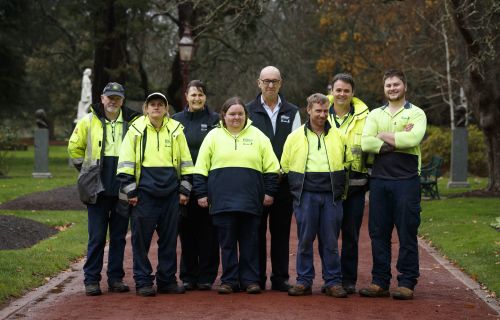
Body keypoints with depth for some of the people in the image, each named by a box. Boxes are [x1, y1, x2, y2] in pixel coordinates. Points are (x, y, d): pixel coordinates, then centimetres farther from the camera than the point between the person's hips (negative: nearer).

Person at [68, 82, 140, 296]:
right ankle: (91, 280, 4)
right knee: (96, 236, -1)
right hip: (98, 188, -1)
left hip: (122, 190, 1)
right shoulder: (89, 122, 4)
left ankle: (116, 278, 15)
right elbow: (74, 147, 15)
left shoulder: (132, 123, 4)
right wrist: (86, 169, 10)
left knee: (119, 236, 8)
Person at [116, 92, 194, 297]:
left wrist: (184, 190, 9)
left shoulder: (176, 130, 9)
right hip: (144, 193, -2)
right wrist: (130, 191, -2)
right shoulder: (136, 130, 3)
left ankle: (167, 280, 15)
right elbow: (126, 163, 3)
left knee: (169, 239, 6)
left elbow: (186, 163, 14)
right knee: (141, 239, -1)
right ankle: (143, 282, 7)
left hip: (170, 194, 2)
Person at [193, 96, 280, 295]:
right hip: (222, 200, 0)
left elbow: (271, 167, 9)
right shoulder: (213, 136, 9)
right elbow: (201, 169, 8)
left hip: (250, 200, 0)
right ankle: (229, 280, 8)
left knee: (250, 241, 2)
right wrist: (201, 194, 2)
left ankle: (250, 280, 9)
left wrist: (269, 192, 4)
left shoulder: (258, 136, 9)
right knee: (227, 242, 2)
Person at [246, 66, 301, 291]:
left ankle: (280, 278, 8)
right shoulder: (248, 111, 8)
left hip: (283, 179, 1)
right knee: (256, 229, 0)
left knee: (281, 230, 3)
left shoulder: (292, 112, 12)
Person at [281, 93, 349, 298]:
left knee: (330, 241, 3)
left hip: (331, 196, 1)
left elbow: (346, 163, 18)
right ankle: (304, 281, 8)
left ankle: (333, 282, 8)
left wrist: (340, 189, 11)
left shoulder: (338, 136, 11)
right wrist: (296, 189, 6)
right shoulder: (295, 137, 7)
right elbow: (285, 166, 11)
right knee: (305, 240, 1)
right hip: (306, 195, -1)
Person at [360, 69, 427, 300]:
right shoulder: (375, 115, 15)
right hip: (379, 179, 4)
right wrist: (398, 140, -9)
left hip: (406, 180, -4)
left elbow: (413, 138, -16)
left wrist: (384, 136, -5)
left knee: (407, 233, -2)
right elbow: (366, 143, -3)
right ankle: (380, 282, 13)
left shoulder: (416, 114, 5)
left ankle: (407, 283, 3)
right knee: (378, 233, 6)